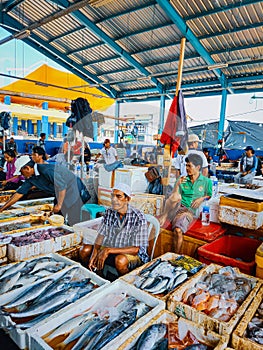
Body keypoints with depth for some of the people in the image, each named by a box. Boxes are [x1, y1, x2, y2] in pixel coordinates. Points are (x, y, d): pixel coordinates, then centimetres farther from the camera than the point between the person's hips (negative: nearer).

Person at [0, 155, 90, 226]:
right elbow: (19, 193, 7)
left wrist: (59, 205, -19)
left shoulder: (47, 170, -27)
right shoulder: (31, 177, 1)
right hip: (60, 195, 9)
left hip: (74, 191, -9)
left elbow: (62, 186, -27)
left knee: (73, 221, -6)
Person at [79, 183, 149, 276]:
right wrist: (93, 255, -23)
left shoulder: (138, 217, -21)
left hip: (134, 255, -5)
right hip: (111, 250, 5)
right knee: (86, 249, -11)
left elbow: (136, 249, -22)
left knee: (120, 260, -36)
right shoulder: (109, 213, -4)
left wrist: (108, 250, -29)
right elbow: (100, 236, -5)